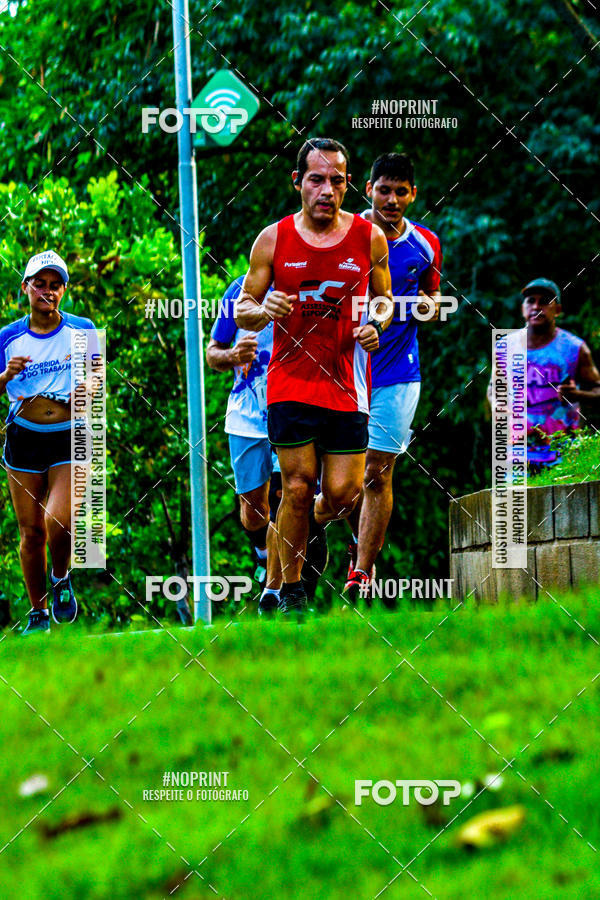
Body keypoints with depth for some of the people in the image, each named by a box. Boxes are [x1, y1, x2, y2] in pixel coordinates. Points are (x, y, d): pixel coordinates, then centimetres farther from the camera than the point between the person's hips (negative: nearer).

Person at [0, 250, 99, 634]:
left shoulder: (81, 330, 2)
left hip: (69, 437, -2)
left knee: (58, 523, -19)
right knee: (32, 533, 3)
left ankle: (62, 579, 13)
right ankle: (38, 614, 18)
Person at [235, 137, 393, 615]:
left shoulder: (370, 238, 2)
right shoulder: (274, 239, -1)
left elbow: (384, 301, 16)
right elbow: (242, 309, 7)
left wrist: (375, 327, -7)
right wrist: (263, 310, -17)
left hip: (346, 384, 1)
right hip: (289, 382, -1)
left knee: (343, 492, -3)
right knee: (298, 486, -5)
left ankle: (316, 524, 34)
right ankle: (291, 590, 11)